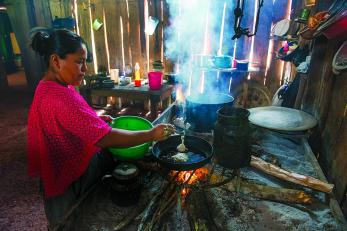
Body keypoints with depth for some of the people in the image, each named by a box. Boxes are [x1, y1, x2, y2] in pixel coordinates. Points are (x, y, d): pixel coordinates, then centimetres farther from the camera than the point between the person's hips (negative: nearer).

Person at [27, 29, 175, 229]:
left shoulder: (53, 86, 0)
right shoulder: (59, 98, -35)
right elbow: (108, 139, -38)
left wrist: (97, 119, 0)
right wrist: (152, 134, -30)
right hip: (71, 184, -9)